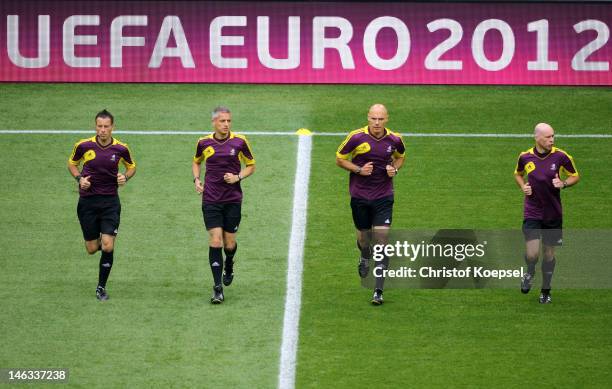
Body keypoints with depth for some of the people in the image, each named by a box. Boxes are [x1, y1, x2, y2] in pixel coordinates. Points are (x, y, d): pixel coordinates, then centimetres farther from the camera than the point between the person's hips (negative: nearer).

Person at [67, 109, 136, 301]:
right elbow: (72, 163, 12)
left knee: (107, 246, -11)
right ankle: (99, 241, 42)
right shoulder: (83, 146, -6)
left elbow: (131, 167, 14)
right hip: (87, 200, 1)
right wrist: (79, 178, -6)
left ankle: (101, 287, 4)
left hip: (110, 201, -1)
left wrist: (125, 177, -7)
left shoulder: (121, 149, -5)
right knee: (91, 248, 4)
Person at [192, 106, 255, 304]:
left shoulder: (239, 141, -3)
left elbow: (251, 166, 8)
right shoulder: (204, 143, 1)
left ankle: (229, 265, 42)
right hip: (211, 200, 0)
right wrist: (196, 179, 3)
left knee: (229, 243, 5)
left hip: (233, 199, 0)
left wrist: (238, 177, -11)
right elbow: (196, 162, 21)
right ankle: (218, 288, -9)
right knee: (215, 241, -11)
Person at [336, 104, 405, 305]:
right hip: (359, 196, 0)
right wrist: (359, 169, -15)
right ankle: (365, 257, 50)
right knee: (364, 237, 10)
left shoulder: (394, 139, -4)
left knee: (382, 240, -9)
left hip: (383, 196, 0)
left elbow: (400, 156, 18)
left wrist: (394, 169, -4)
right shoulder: (356, 137, -11)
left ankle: (378, 291, -7)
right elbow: (340, 159, 0)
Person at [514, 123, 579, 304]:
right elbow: (518, 174, 18)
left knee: (549, 253, 9)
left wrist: (563, 184, -15)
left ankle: (545, 291, 27)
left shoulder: (561, 156, -8)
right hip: (532, 213, -1)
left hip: (553, 214, 1)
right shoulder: (525, 157, -4)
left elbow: (575, 176, 6)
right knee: (532, 253, -14)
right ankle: (530, 273, 22)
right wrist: (523, 187, -2)